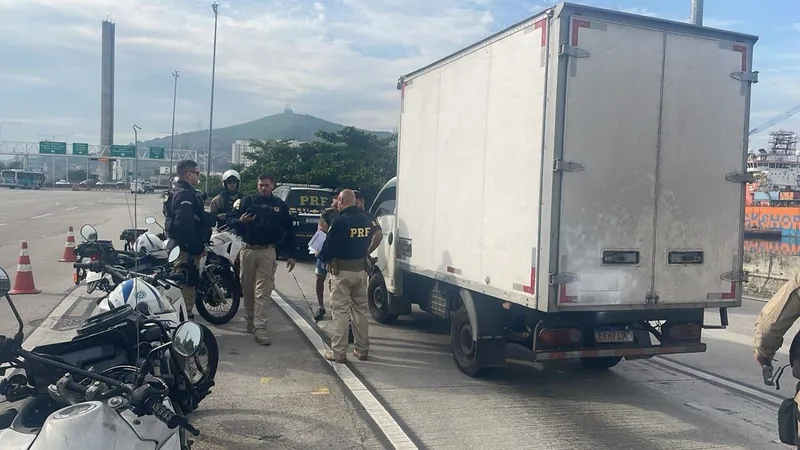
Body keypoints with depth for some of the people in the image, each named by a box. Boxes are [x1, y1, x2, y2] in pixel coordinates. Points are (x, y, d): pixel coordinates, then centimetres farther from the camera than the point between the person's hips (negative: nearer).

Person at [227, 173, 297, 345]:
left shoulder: (280, 206, 7)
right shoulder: (246, 201, 5)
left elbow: (289, 231, 8)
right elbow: (230, 221, 4)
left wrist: (291, 255, 4)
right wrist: (240, 221, -19)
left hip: (267, 252, -1)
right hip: (248, 250, 1)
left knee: (262, 292, -6)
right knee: (247, 289, 10)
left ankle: (259, 328, -8)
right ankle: (249, 321, 25)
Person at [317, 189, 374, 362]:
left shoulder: (340, 221, -16)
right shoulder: (366, 220, 5)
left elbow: (329, 247, -12)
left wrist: (321, 256, 8)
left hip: (342, 270, -6)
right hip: (361, 269, 6)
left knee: (340, 310, 1)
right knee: (360, 308, 15)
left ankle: (338, 352, 3)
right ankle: (362, 349, 21)